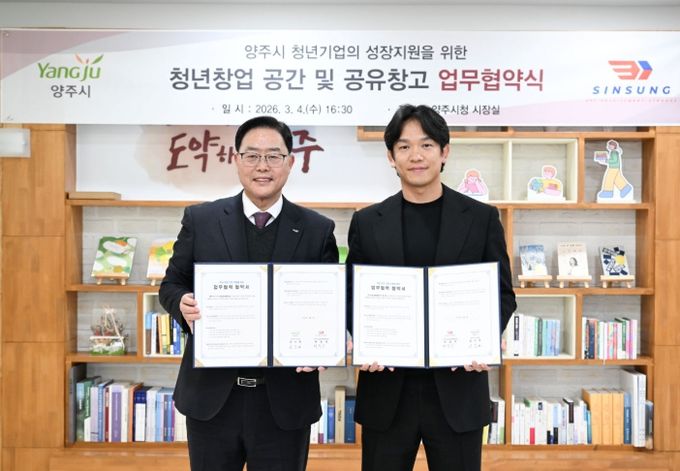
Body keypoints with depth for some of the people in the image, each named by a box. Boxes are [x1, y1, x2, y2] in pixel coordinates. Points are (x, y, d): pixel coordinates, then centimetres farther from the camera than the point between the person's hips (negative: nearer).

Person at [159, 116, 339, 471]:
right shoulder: (200, 220, 1)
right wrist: (183, 304, -15)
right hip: (211, 394, 1)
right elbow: (171, 285, 7)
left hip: (284, 398, 0)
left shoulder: (318, 230, 0)